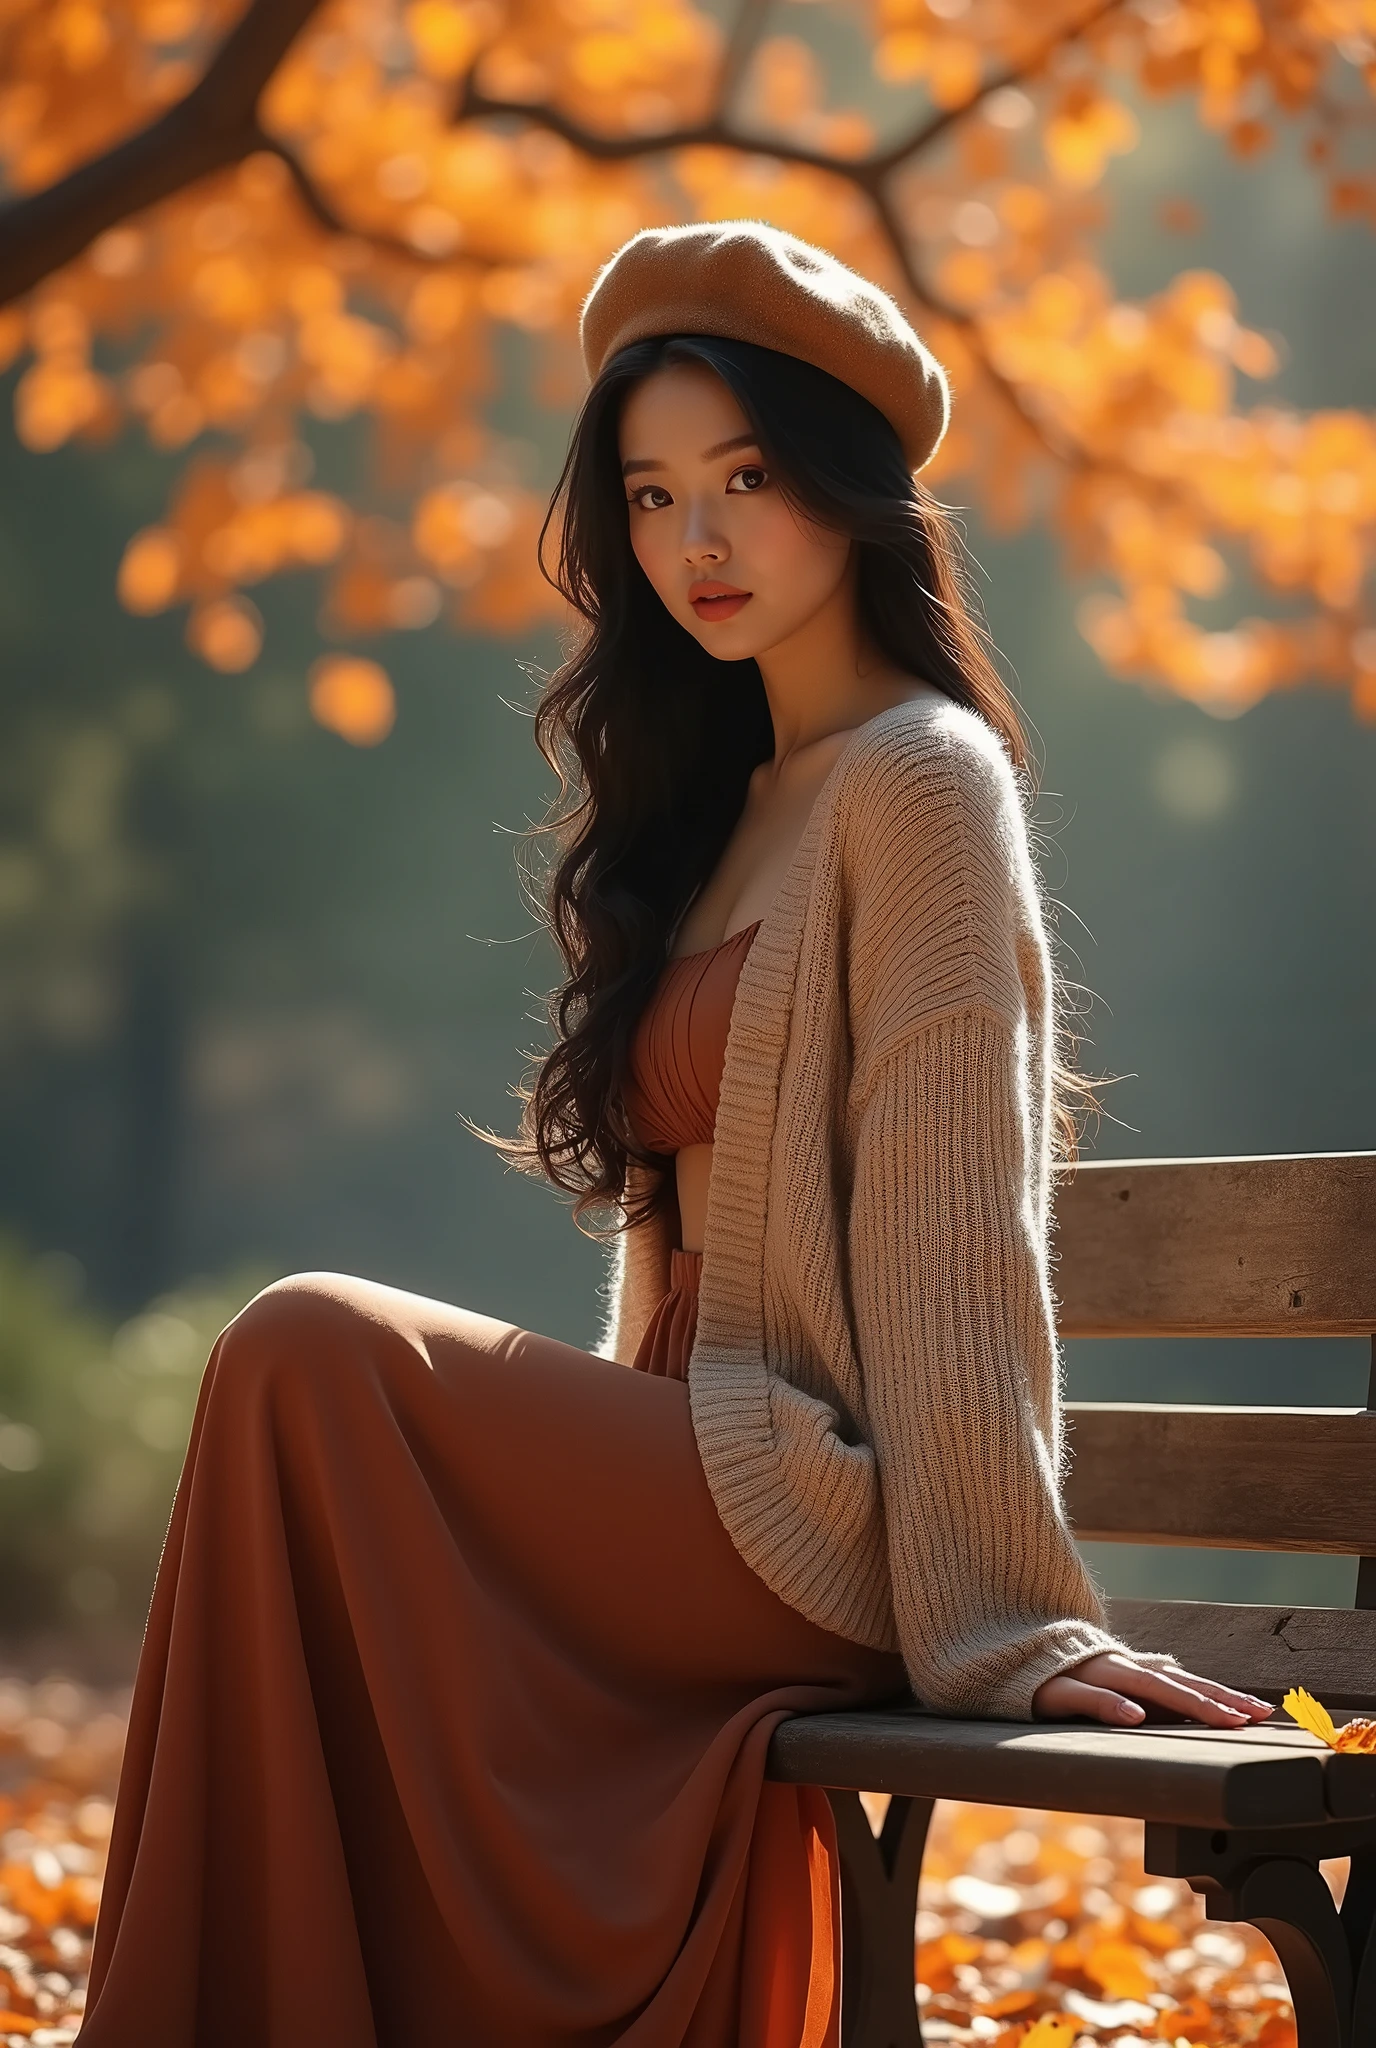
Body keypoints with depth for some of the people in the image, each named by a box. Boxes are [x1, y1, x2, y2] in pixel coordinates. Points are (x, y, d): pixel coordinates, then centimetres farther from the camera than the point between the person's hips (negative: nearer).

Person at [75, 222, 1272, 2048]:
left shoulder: (917, 774, -7)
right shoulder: (733, 792, 19)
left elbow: (953, 1227, -15)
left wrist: (1000, 1623, -18)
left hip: (820, 1518, -8)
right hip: (717, 1477, 8)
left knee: (308, 1351, -19)